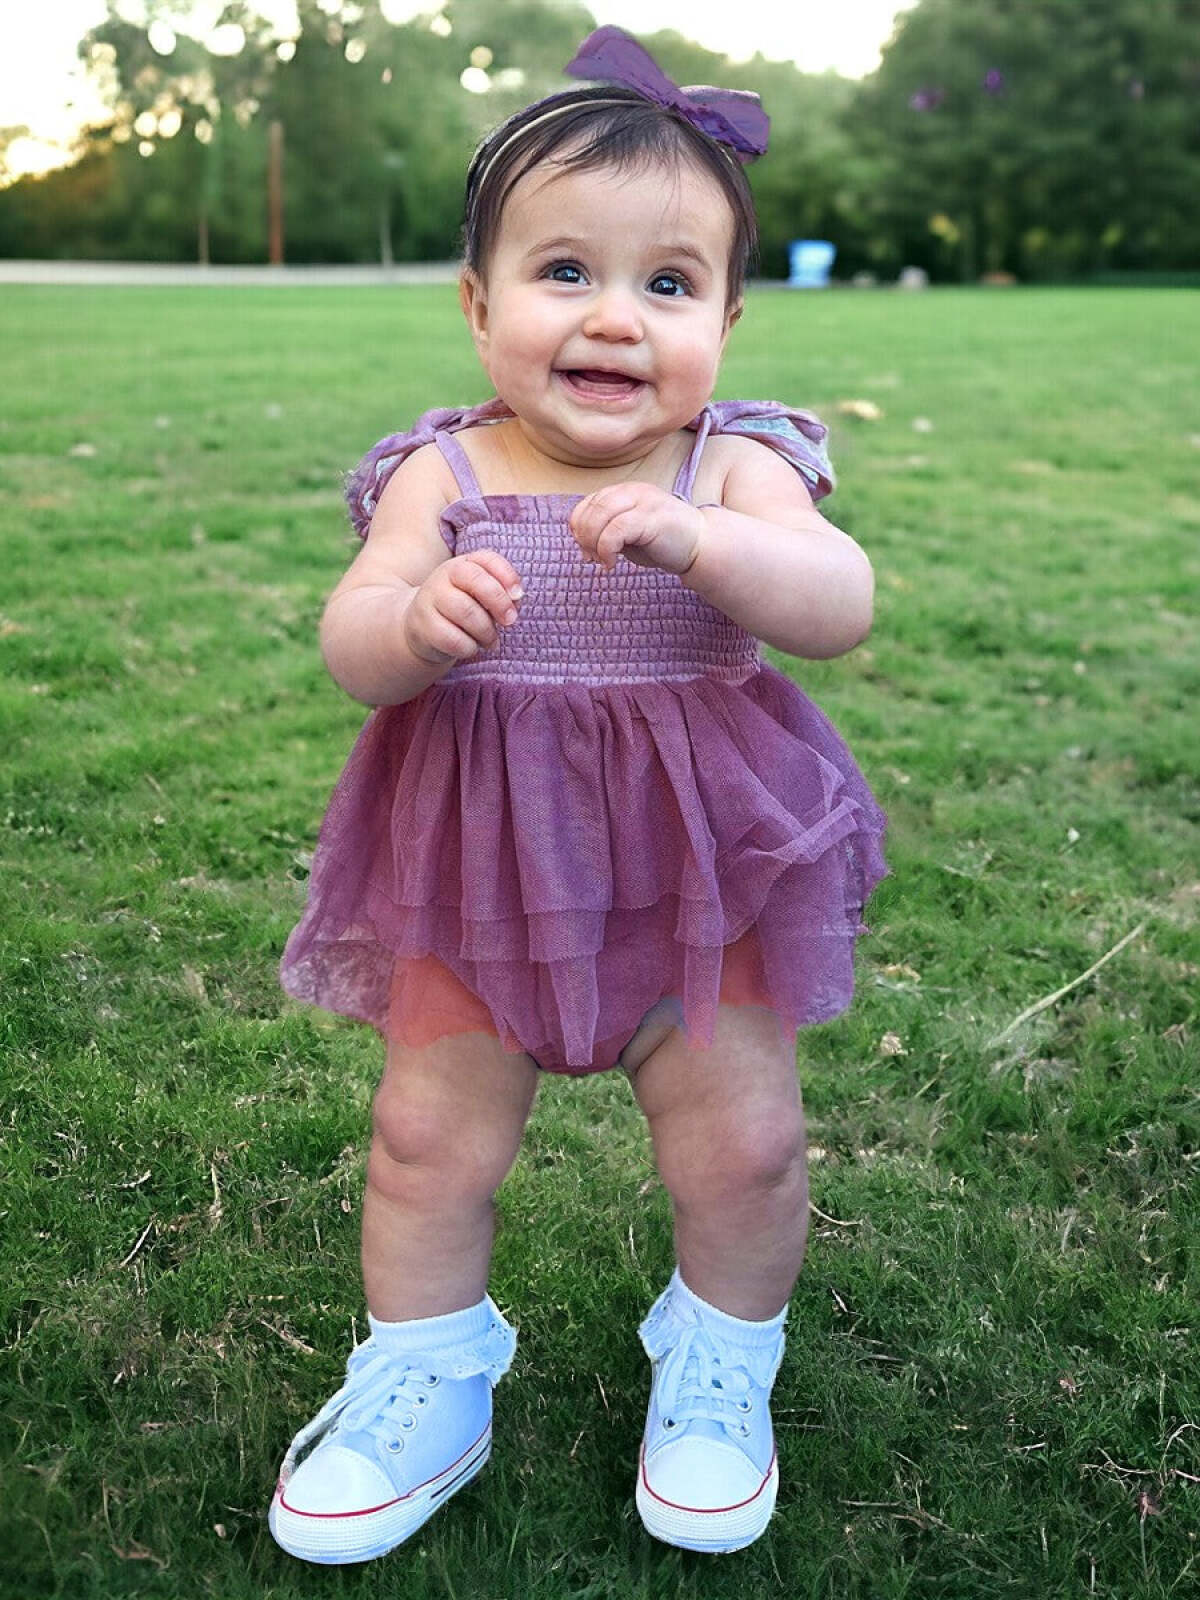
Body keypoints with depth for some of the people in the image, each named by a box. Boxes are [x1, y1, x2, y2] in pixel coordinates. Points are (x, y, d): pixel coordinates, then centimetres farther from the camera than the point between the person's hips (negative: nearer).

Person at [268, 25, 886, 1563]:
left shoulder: (737, 466, -7)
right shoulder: (444, 474, -7)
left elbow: (839, 607, -22)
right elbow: (349, 647, -14)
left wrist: (699, 543, -40)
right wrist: (415, 621, -37)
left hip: (703, 858, 0)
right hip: (480, 862, 1)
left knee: (744, 1139, 5)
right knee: (429, 1137, 8)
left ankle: (718, 1374, 35)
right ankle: (424, 1390, 32)